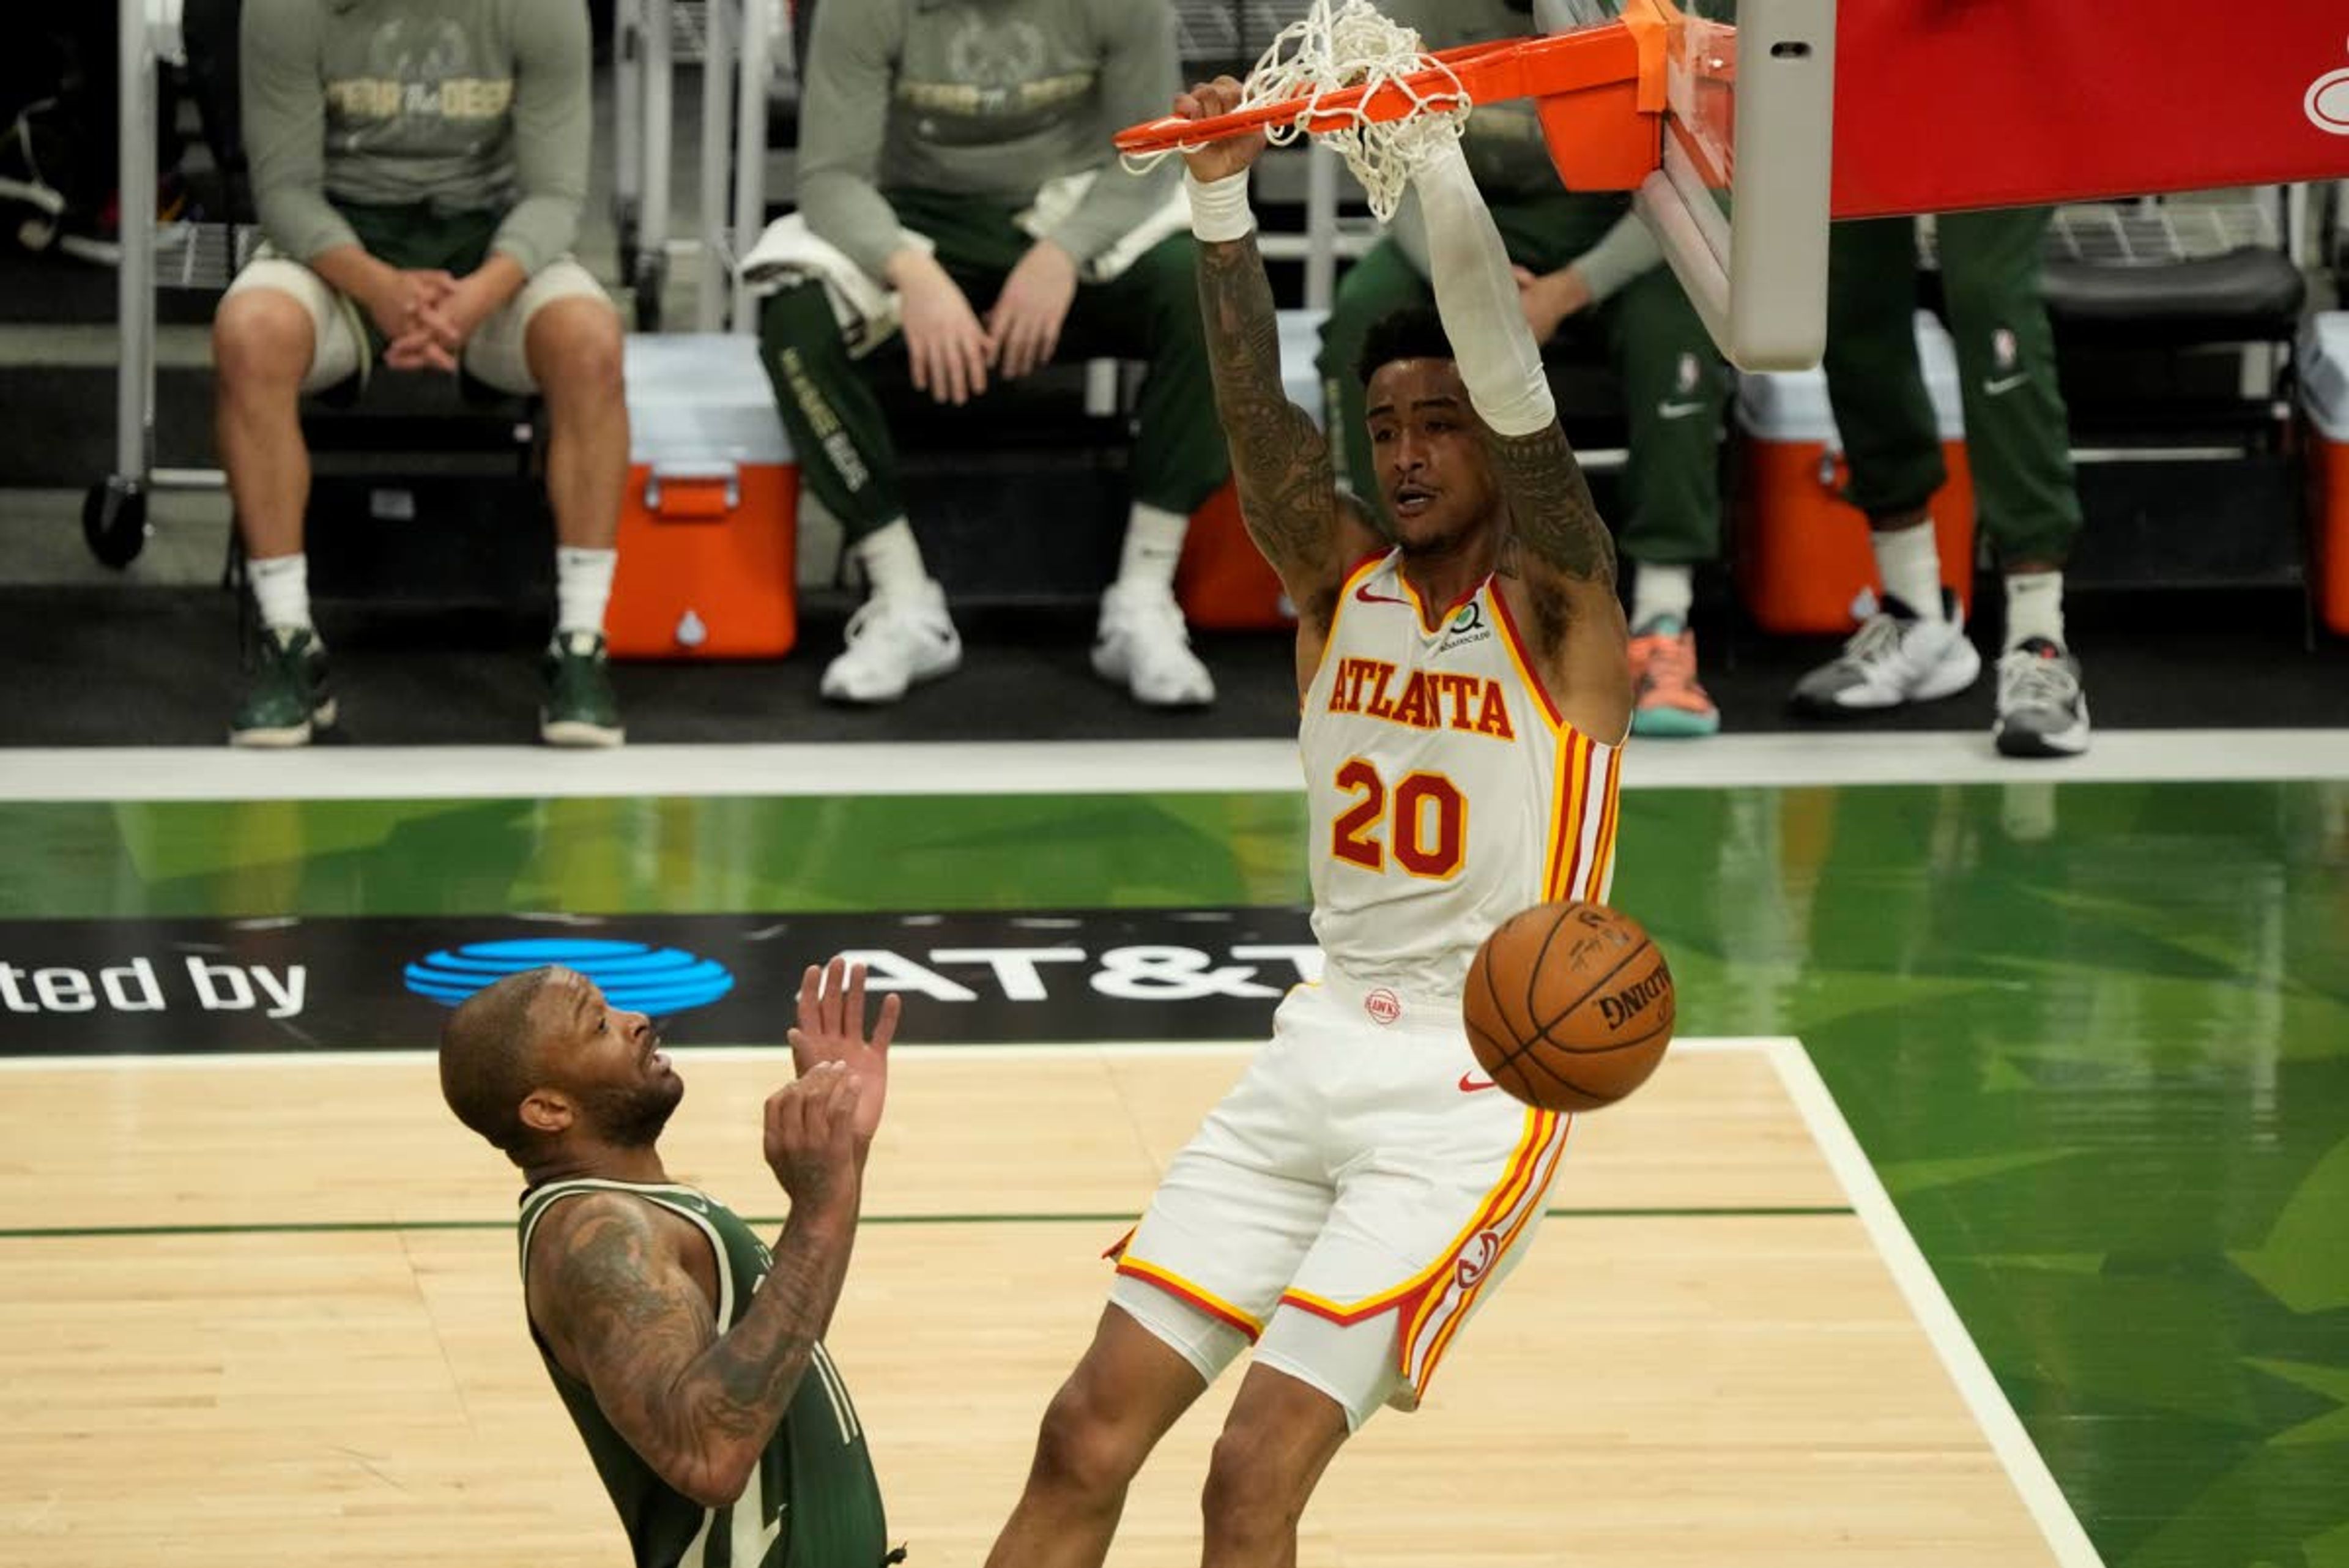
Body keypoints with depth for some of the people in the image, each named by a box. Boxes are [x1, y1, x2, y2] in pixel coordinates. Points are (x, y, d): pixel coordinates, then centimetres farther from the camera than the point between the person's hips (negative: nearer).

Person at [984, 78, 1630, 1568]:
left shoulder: (1559, 603, -7)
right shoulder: (1338, 583, 5)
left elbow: (1514, 385, -23)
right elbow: (1256, 408, -11)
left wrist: (1430, 147, -29)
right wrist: (1221, 194, -26)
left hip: (1480, 1094, -6)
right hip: (1320, 1059, 6)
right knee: (1089, 1435, -1)